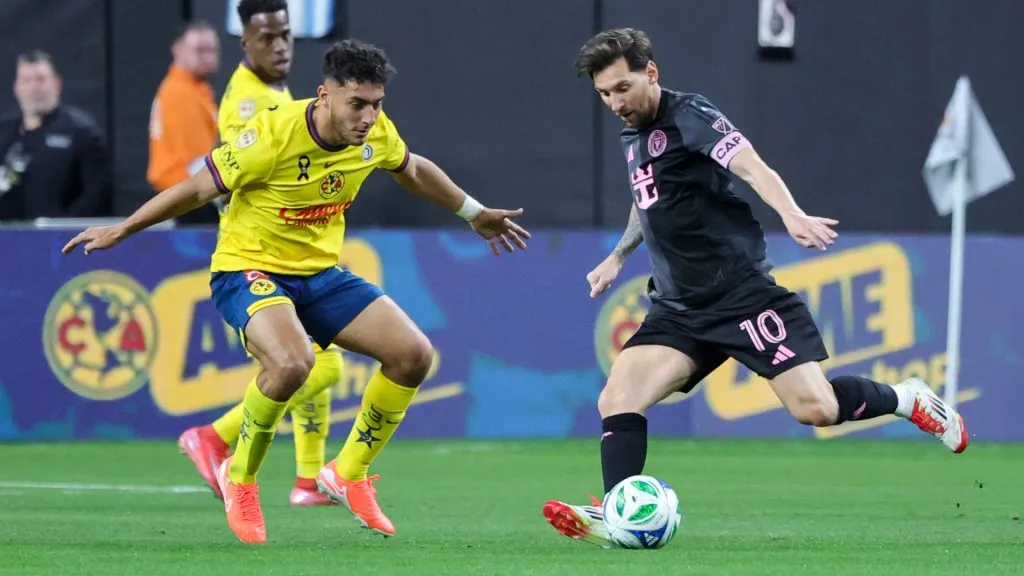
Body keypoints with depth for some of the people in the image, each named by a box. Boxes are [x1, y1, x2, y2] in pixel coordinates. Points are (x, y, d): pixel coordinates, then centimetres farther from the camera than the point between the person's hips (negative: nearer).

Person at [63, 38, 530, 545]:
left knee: (414, 355, -9)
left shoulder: (376, 133, -7)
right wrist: (119, 231, -12)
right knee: (291, 363, -36)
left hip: (320, 272, 6)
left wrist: (475, 213, 27)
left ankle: (349, 474, 12)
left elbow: (412, 170, 17)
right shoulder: (274, 135, -26)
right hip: (249, 269, -6)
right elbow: (197, 189, -15)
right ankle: (240, 478, -9)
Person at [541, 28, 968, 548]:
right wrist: (618, 256, 31)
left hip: (742, 293, -7)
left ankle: (906, 399, 13)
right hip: (679, 310, 7)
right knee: (616, 401, -14)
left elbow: (753, 169, -27)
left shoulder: (689, 116, -11)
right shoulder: (633, 137, 13)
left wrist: (792, 215, -44)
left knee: (815, 408, -14)